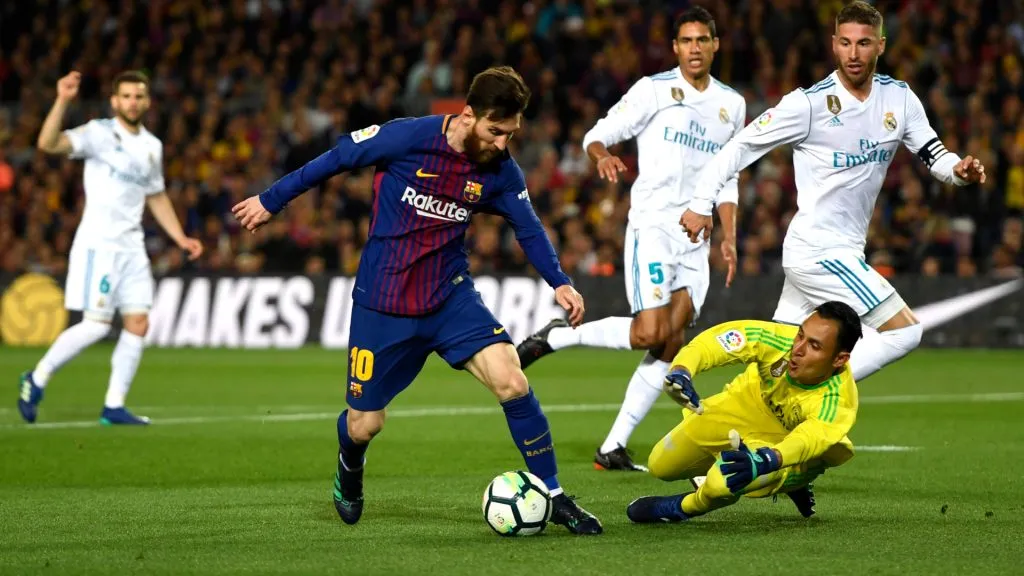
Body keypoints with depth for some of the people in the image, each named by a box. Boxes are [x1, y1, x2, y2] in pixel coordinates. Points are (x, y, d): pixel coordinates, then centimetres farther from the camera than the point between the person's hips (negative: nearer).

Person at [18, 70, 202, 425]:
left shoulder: (152, 147, 14)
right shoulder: (99, 133, -7)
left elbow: (156, 197, 26)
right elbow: (48, 144, -22)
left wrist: (180, 238, 19)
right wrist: (62, 102, -34)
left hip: (132, 247, 7)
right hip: (98, 244, -7)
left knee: (138, 323, -1)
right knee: (97, 324, -11)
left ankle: (114, 406, 5)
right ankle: (37, 379, 7)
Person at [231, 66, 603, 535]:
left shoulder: (501, 171, -5)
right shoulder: (407, 137, -17)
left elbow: (528, 229, 8)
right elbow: (338, 158, -5)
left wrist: (559, 282, -7)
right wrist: (271, 201, 2)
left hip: (450, 297, 2)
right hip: (383, 301, -2)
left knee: (512, 382, -19)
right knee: (363, 426, 4)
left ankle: (553, 496, -6)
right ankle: (349, 469, 43)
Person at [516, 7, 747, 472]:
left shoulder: (732, 104, 14)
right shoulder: (654, 90, -1)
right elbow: (596, 136, -2)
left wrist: (729, 238, 11)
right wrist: (602, 156, -25)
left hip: (696, 241, 5)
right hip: (652, 226, -5)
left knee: (670, 346, -3)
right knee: (650, 334, -20)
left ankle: (612, 449, 1)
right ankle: (556, 337, 1)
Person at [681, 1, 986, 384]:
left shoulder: (899, 98, 4)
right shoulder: (809, 103, -13)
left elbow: (933, 154, 10)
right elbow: (743, 144, -7)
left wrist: (960, 171, -13)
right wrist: (702, 203, -9)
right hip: (819, 252, -7)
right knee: (904, 331, -13)